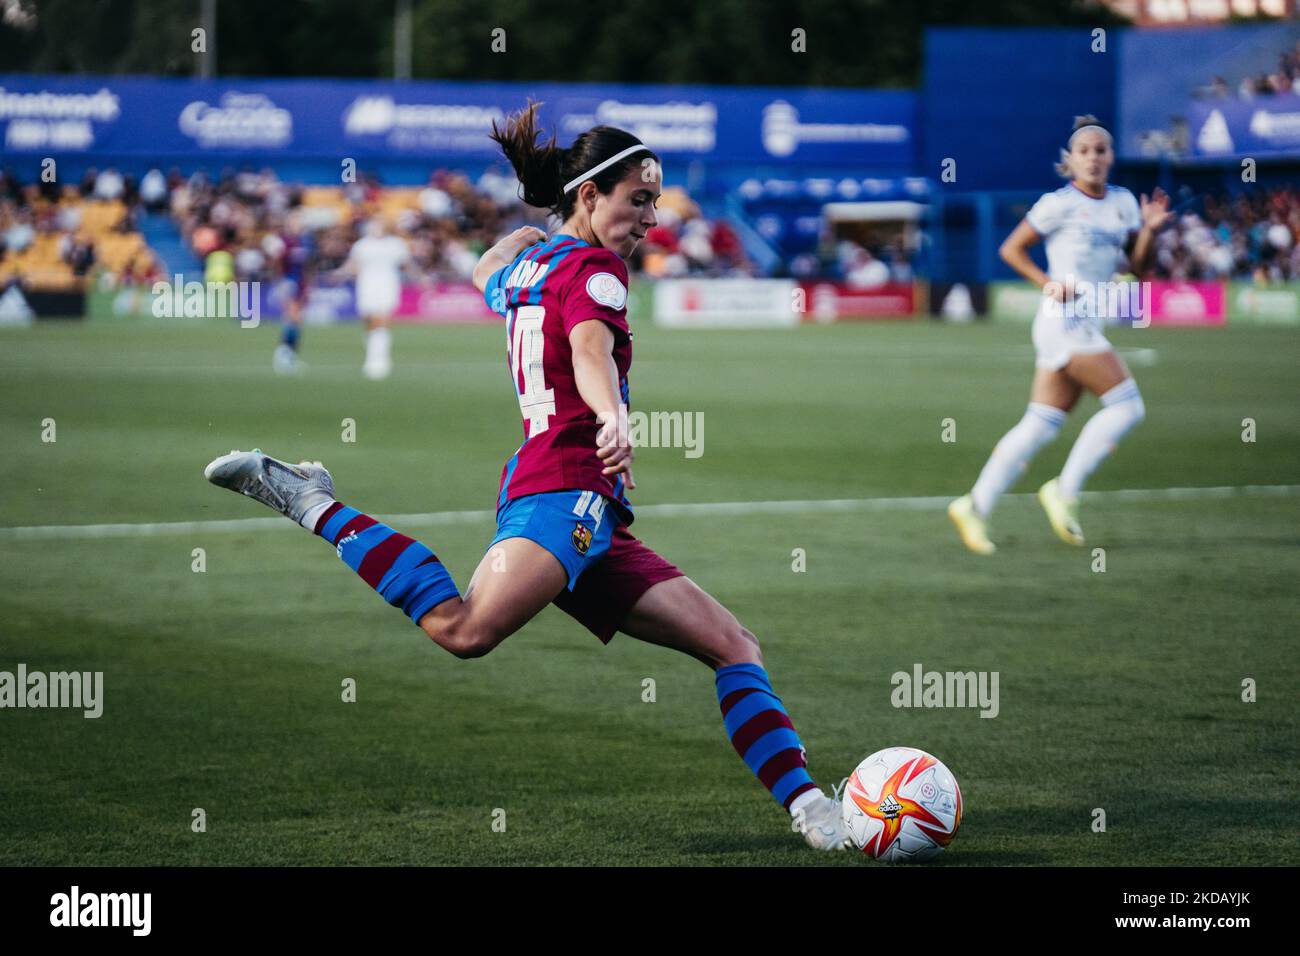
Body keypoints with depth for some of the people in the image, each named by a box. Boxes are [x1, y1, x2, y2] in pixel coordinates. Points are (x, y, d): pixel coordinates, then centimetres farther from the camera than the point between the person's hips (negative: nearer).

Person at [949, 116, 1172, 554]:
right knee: (1127, 405, -13)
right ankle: (1065, 492, -7)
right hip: (1065, 318, -7)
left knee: (1041, 425, 5)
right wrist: (1049, 284, -10)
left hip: (1087, 325, 7)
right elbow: (1011, 248, 0)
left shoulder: (1123, 202, 14)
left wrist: (1150, 229, -4)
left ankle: (975, 506, 8)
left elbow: (1138, 265, 13)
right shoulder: (1059, 204, -5)